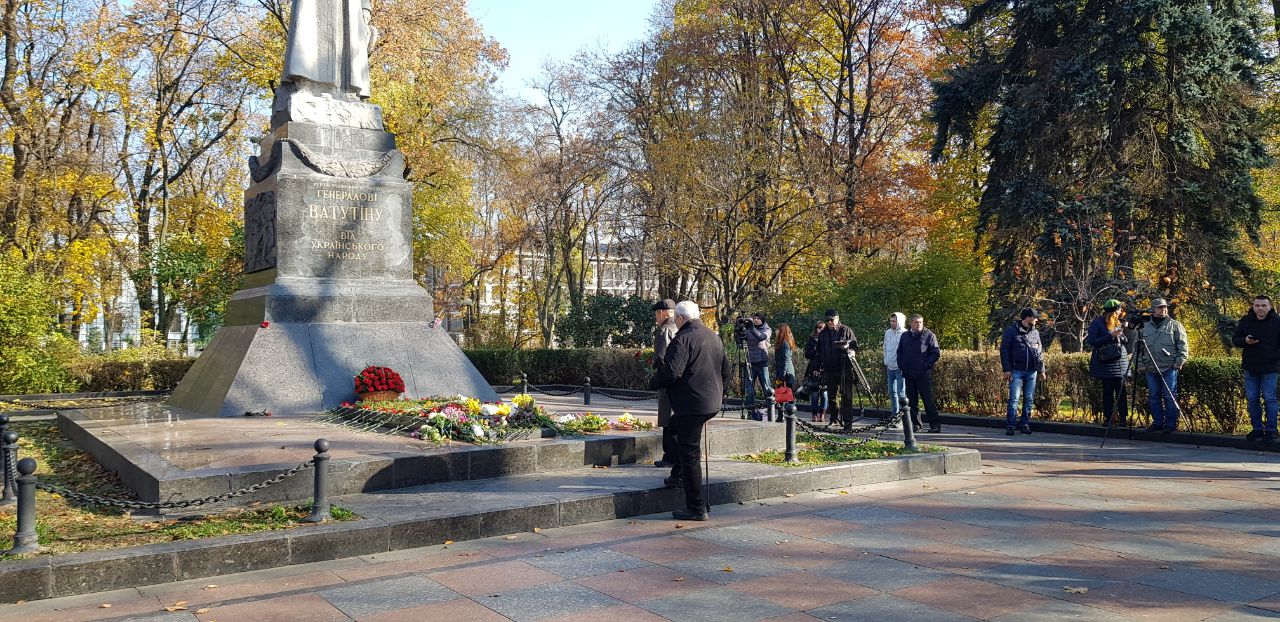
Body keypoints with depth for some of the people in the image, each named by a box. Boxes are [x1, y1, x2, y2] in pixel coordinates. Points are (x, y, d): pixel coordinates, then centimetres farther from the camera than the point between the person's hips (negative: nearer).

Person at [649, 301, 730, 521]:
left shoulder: (682, 339, -15)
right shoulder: (713, 336, 12)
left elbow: (671, 371, -23)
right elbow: (725, 369, 19)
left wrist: (653, 383, -5)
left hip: (691, 404, -9)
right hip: (713, 403, 9)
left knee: (689, 453, -3)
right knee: (674, 427, 30)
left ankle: (696, 508, 0)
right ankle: (682, 475, 34)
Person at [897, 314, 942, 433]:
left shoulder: (929, 335, 0)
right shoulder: (905, 336, 14)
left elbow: (936, 353, -3)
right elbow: (900, 352, 21)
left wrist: (927, 365, -11)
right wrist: (901, 365, 8)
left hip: (924, 374, -5)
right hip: (909, 374, 5)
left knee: (928, 399, -6)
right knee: (912, 401, 8)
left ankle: (935, 424, -4)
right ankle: (916, 423, 15)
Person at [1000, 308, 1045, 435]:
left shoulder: (1035, 333, 14)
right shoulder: (1011, 330, -2)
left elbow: (1040, 352, 19)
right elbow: (1004, 350, -4)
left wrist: (1041, 369, 12)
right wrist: (1006, 369, -9)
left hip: (1031, 372, 5)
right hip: (1016, 371, -5)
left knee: (1029, 399, 7)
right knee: (1014, 398, -6)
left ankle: (1025, 424, 15)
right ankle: (1011, 425, -3)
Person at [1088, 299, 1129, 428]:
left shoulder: (1119, 322, 13)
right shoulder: (1097, 323, -3)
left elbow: (1126, 340, 18)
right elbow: (1091, 341, -8)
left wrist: (1121, 335, -5)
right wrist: (1111, 336, -14)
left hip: (1120, 362, 4)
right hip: (1105, 363, -4)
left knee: (1121, 390, -3)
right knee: (1108, 391, -1)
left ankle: (1123, 418, -1)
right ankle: (1109, 418, 5)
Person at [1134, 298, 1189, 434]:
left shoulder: (1175, 325, 3)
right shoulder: (1145, 327, 13)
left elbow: (1183, 346, 0)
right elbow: (1140, 348, 17)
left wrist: (1179, 362, -9)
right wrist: (1140, 364, 9)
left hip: (1169, 368, -4)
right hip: (1151, 369, 4)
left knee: (1170, 397, -3)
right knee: (1153, 397, 8)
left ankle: (1171, 424, 3)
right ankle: (1157, 422, 17)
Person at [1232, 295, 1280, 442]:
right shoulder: (1245, 321, 4)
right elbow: (1235, 339, 9)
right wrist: (1245, 341, -12)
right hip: (1250, 367, 3)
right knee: (1251, 399, 7)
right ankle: (1257, 429, 17)